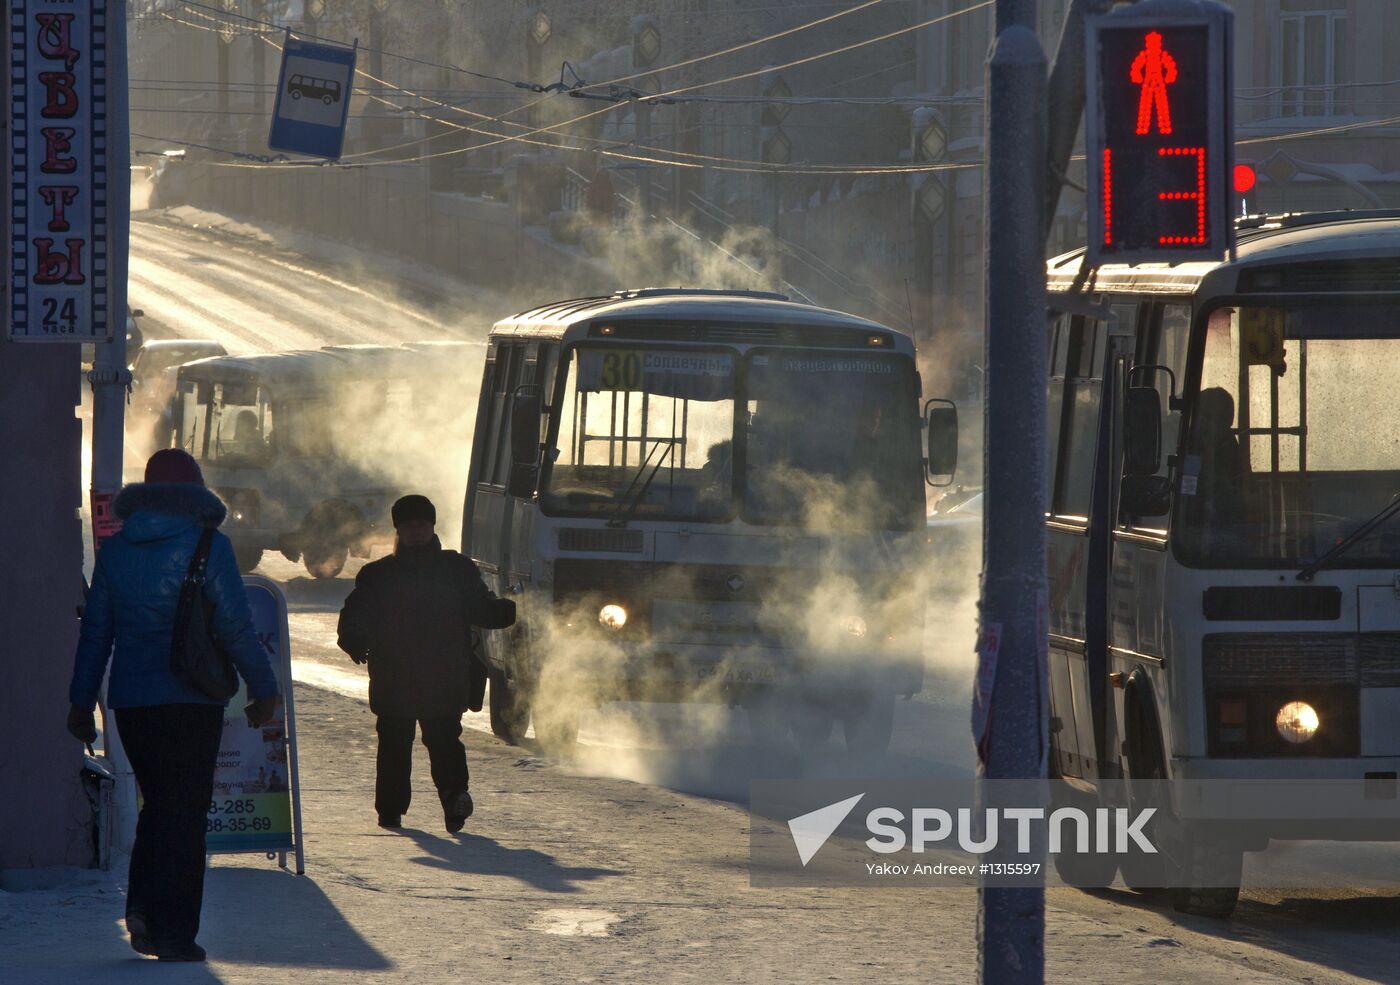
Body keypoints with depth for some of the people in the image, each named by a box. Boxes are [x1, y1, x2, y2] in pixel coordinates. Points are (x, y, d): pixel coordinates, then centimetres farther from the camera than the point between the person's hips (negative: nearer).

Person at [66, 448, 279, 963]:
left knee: (159, 804, 19)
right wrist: (263, 689, 1)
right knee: (185, 812, 0)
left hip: (130, 702, 4)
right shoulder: (207, 547, -7)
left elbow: (95, 630, 10)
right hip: (191, 702, -4)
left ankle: (142, 906, 3)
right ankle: (173, 931, -3)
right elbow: (236, 627, -9)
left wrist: (81, 702, 15)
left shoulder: (115, 550, 7)